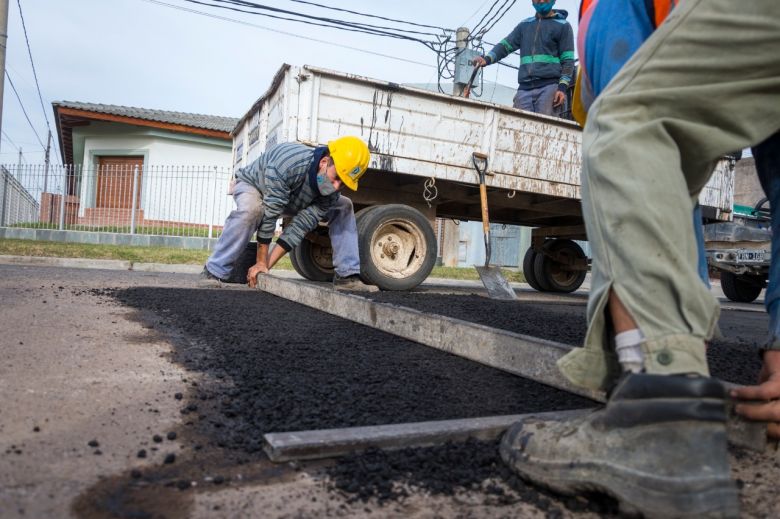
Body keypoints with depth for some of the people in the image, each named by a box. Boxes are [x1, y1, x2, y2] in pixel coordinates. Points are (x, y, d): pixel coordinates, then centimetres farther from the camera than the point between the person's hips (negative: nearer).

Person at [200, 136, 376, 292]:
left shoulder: (330, 191, -26)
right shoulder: (287, 164, -44)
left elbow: (301, 226, -27)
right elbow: (268, 215, -39)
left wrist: (266, 265, -31)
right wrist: (261, 262, -33)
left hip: (292, 198, 5)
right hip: (253, 184, -5)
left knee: (344, 206, -9)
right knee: (251, 209, -42)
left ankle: (347, 276, -10)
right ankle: (213, 273, -27)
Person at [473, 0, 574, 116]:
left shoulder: (563, 26, 12)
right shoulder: (525, 25, 23)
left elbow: (568, 60, 5)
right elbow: (506, 44, 14)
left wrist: (562, 87, -9)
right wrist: (487, 59, -6)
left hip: (550, 86, -3)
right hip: (525, 88, 3)